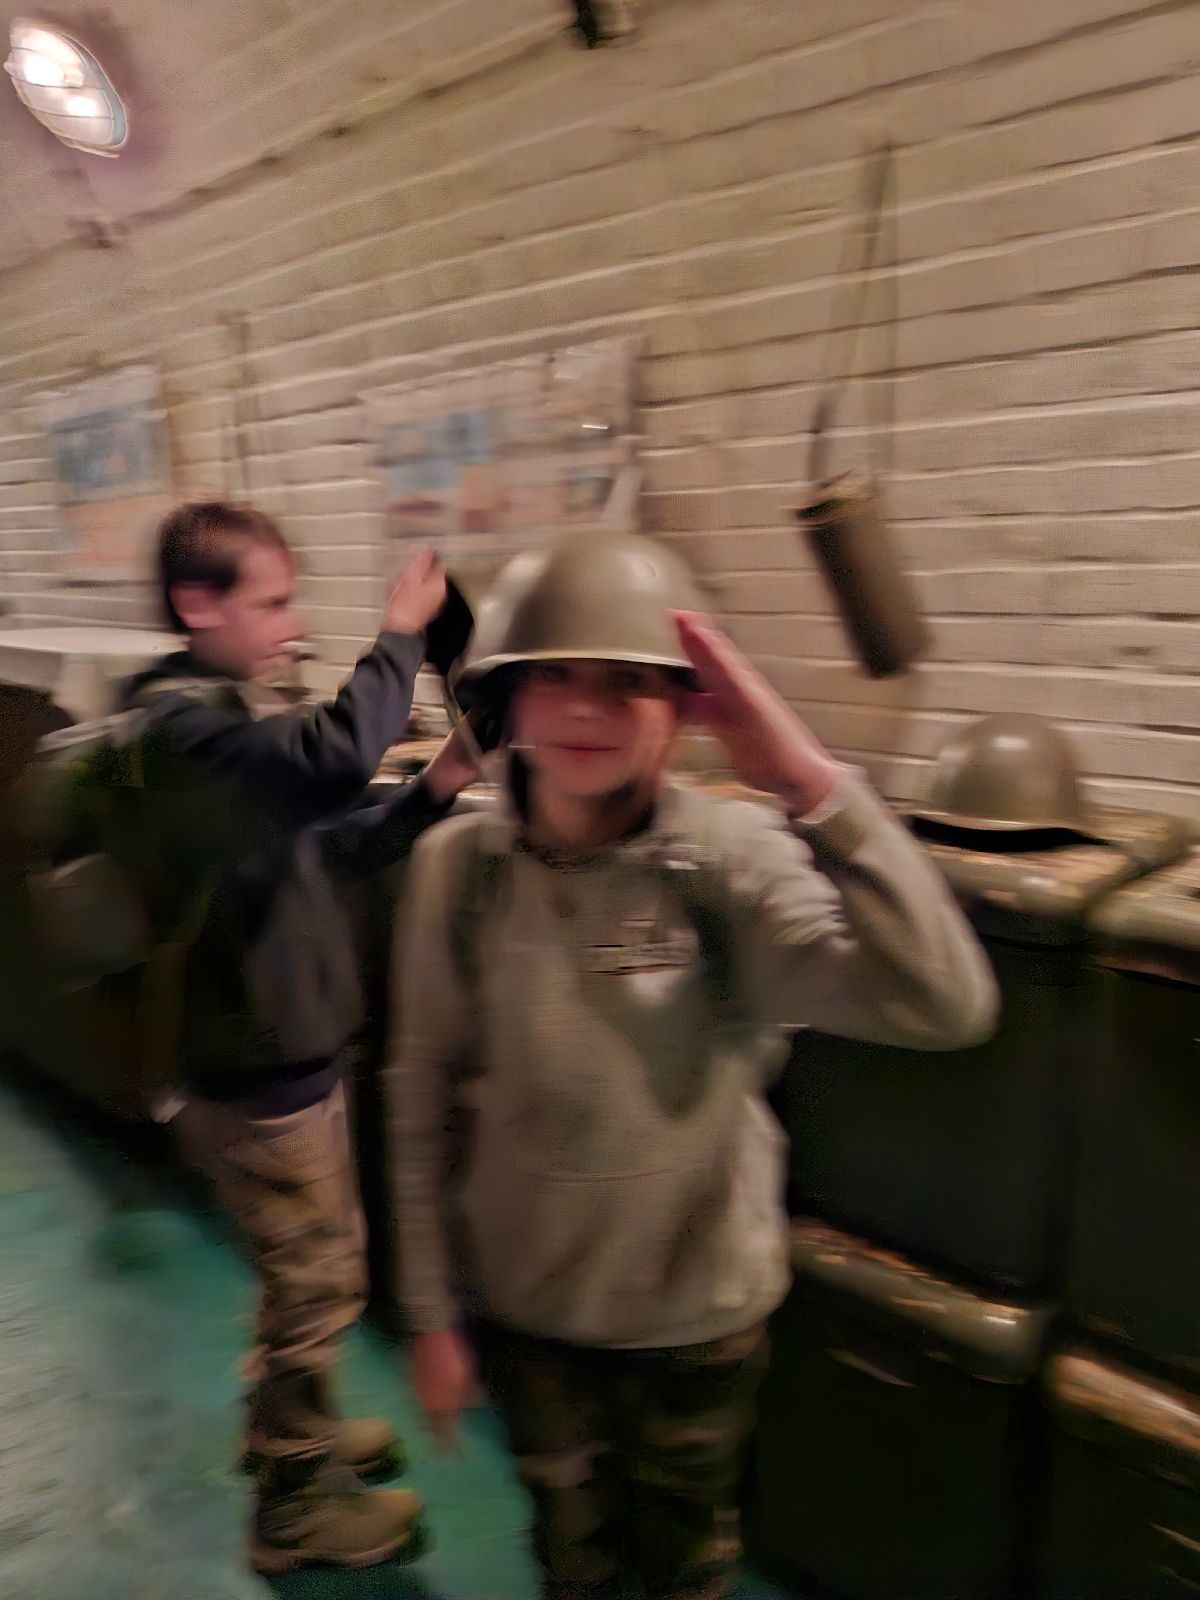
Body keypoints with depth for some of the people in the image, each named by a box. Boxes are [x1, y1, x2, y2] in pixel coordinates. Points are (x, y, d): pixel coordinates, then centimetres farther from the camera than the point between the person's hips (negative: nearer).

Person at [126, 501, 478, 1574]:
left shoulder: (228, 719, 9)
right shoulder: (182, 720, -23)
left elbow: (335, 843, 11)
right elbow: (339, 752, -43)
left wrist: (433, 790, -3)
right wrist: (401, 632, -27)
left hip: (291, 1053, 9)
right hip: (257, 1072, -9)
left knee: (314, 1272, 25)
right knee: (315, 1287, 9)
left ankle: (298, 1431, 48)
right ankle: (296, 1507, 31)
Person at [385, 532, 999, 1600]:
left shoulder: (735, 857, -23)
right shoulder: (456, 866, -15)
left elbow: (944, 1009, -37)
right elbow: (423, 1098, -6)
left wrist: (812, 783, -44)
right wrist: (431, 1312, 0)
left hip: (697, 1308, -1)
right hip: (521, 1304, 2)